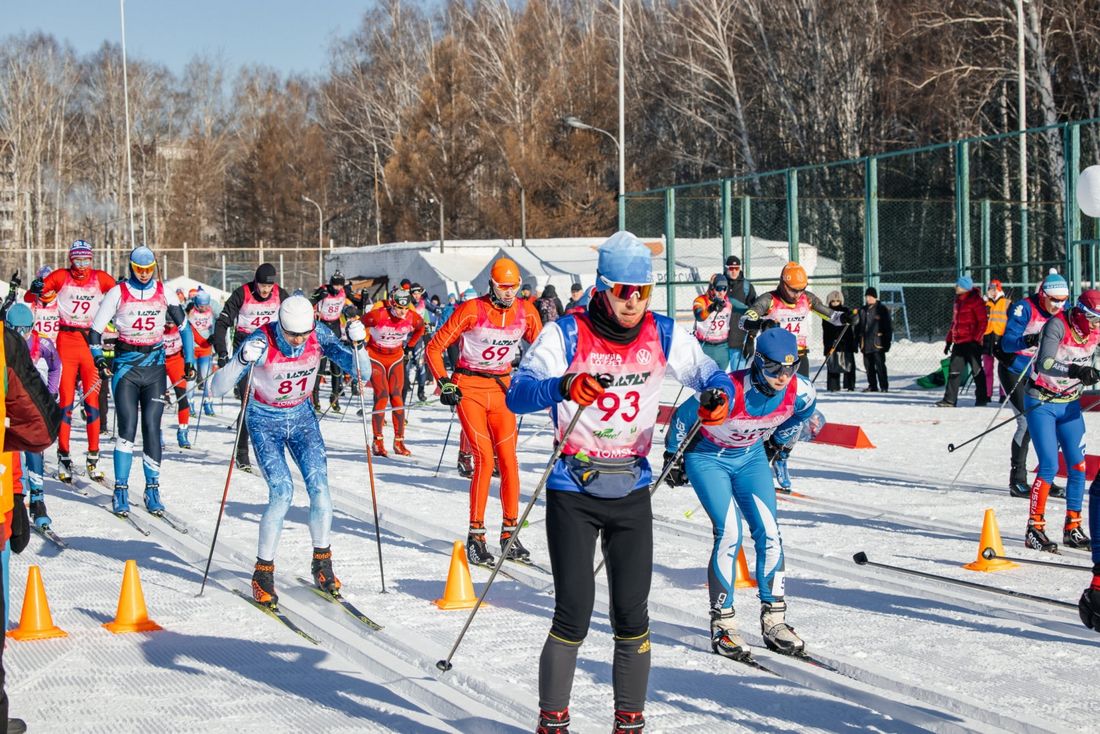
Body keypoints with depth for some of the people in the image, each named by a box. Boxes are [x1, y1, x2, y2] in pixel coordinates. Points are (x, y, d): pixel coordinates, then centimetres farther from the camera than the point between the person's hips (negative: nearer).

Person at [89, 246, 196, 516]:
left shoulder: (164, 292, 5)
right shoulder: (118, 293, 0)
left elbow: (184, 326, 14)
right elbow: (96, 330, 4)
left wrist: (189, 361, 8)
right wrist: (99, 358, -10)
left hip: (155, 365, 1)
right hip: (126, 364, -1)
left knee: (152, 427, -4)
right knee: (128, 428, -10)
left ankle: (152, 489, 4)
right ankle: (120, 491, -3)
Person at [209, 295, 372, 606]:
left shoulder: (319, 336, -17)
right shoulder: (261, 342, -27)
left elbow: (361, 373, -14)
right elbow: (217, 388, -31)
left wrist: (358, 344, -33)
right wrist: (241, 360, -49)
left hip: (302, 416, 3)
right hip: (265, 421, -3)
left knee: (319, 486, -11)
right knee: (282, 492, -18)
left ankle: (322, 562, 10)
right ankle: (263, 572, -4)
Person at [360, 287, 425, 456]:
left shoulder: (413, 318, -14)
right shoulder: (378, 316, -26)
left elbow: (420, 328, 11)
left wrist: (409, 346, 11)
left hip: (396, 357, 3)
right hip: (375, 356, -3)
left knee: (396, 396, -4)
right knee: (382, 396, -12)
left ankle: (399, 442, 3)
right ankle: (378, 441, -4)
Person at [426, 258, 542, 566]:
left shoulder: (526, 312, 0)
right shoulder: (471, 310, -12)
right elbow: (435, 347, -6)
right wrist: (444, 383, -13)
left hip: (502, 389, 4)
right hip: (469, 388, -4)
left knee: (508, 458, -2)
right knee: (484, 458, -14)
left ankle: (510, 533, 9)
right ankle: (476, 535, -6)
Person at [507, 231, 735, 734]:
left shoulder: (663, 336, 1)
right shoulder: (566, 334, -10)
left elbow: (710, 375, 7)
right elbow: (517, 394, -20)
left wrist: (718, 395, -18)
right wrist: (563, 386, -40)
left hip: (632, 490, 3)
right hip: (573, 492, -3)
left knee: (632, 616, 4)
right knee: (574, 616, -6)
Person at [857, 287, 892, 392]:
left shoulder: (882, 309, -1)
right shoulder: (862, 310, 15)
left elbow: (888, 326, -2)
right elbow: (858, 326, 21)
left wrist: (887, 340, -8)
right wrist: (857, 339, 14)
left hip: (878, 343, -6)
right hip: (866, 343, 6)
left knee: (880, 365, -9)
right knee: (868, 365, 8)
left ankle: (884, 386, -5)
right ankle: (872, 386, 16)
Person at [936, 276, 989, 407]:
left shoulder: (975, 301, -8)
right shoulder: (958, 301, 17)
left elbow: (982, 322, -12)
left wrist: (976, 339, -18)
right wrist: (949, 340, 21)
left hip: (972, 342, -8)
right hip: (958, 342, 8)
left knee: (977, 370, 1)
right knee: (954, 371, 3)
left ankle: (982, 399, 9)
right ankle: (950, 400, 3)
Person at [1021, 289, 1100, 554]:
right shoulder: (1057, 325, -22)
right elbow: (1043, 365, -35)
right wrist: (1075, 370, -48)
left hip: (1070, 403, 6)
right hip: (1041, 402, -6)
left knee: (1077, 465, 2)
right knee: (1049, 466, -12)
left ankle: (1072, 528, 14)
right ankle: (1034, 529, -2)